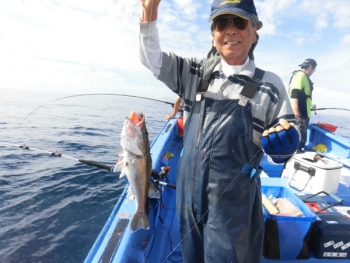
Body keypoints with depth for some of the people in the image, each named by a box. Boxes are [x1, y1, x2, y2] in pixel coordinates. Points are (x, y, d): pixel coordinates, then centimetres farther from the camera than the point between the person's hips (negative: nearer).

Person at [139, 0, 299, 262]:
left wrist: (283, 139, -20)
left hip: (234, 200, -3)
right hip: (189, 191, 4)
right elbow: (152, 58, 3)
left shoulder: (270, 83, -2)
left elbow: (288, 131, 3)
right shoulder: (197, 72, 4)